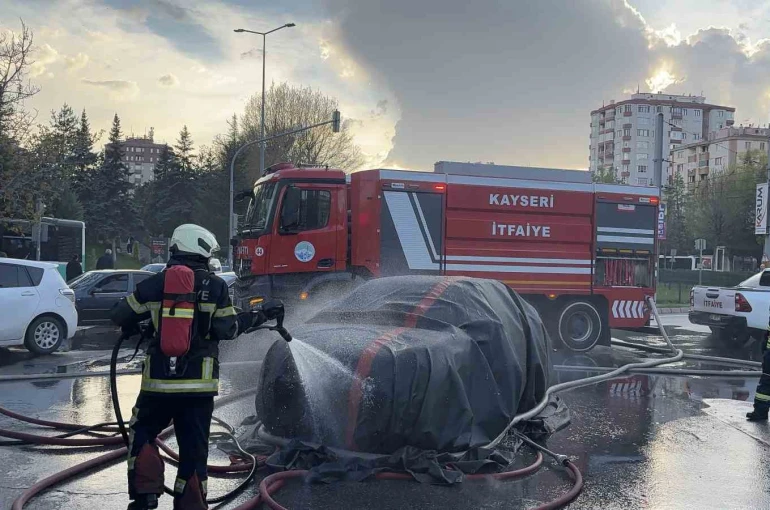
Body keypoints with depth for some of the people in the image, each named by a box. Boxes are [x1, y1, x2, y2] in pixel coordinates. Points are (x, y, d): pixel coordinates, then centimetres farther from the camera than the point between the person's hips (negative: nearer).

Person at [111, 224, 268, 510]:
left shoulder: (155, 284, 1)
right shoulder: (215, 286, -3)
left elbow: (120, 316, 7)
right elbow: (226, 330, -5)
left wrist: (133, 327, 29)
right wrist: (251, 319, 12)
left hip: (158, 380, 1)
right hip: (200, 383, -1)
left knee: (142, 434, 20)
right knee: (194, 448, 8)